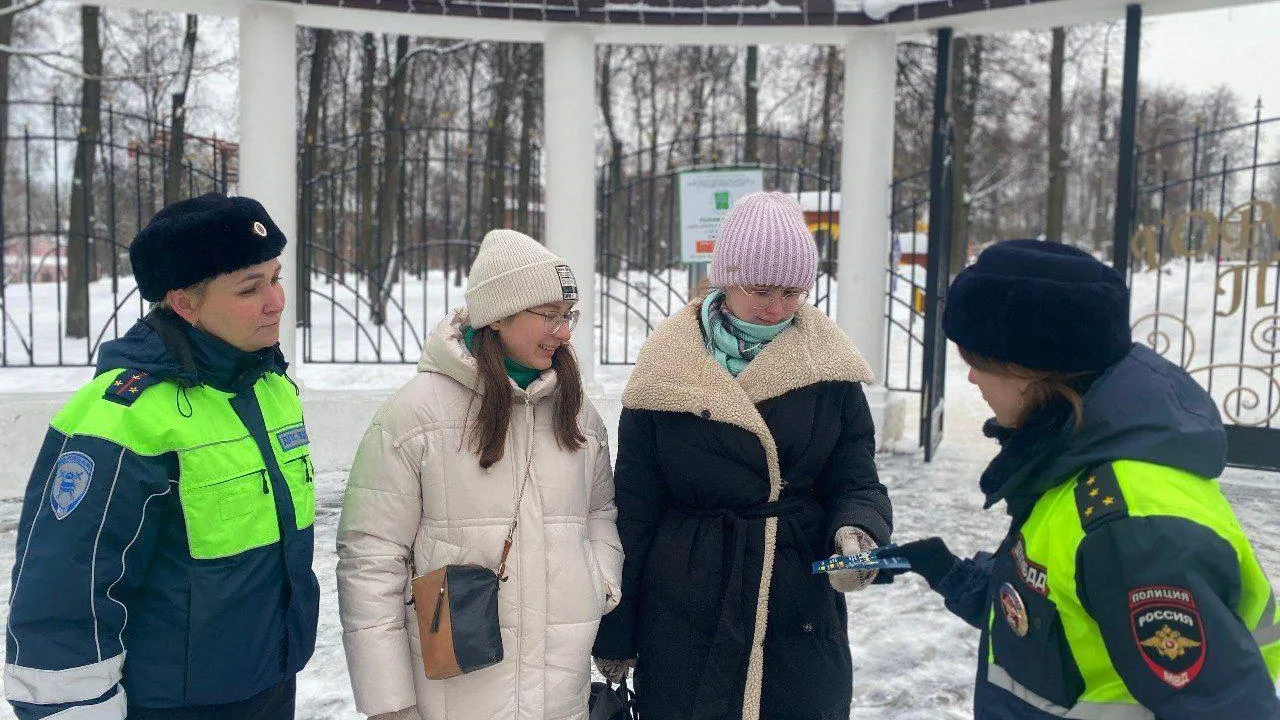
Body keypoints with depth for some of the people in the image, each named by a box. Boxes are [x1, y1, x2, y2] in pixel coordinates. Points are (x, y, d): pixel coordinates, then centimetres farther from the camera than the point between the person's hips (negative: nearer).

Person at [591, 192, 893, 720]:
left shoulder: (829, 365, -3)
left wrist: (856, 533, -23)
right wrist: (615, 634, 2)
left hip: (804, 619, 1)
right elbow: (633, 507, -2)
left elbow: (855, 481, 1)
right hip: (685, 624, -1)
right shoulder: (667, 370, -7)